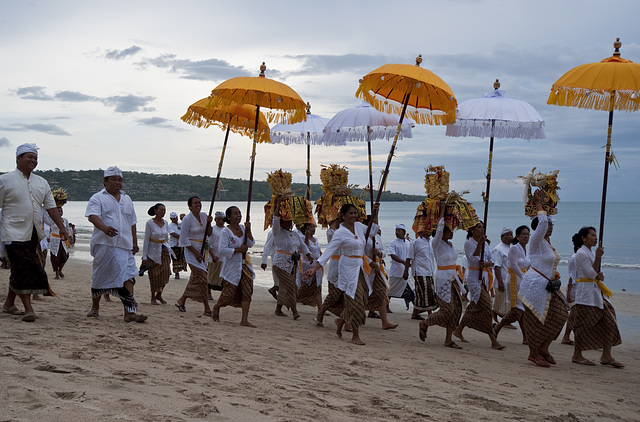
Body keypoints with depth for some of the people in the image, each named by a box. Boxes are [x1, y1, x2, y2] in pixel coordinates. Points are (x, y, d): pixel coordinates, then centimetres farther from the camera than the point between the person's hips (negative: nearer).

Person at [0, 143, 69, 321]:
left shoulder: (41, 183, 13)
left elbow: (51, 207, 12)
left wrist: (61, 227, 3)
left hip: (33, 234, 6)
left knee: (21, 270, 12)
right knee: (22, 270, -12)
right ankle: (28, 309, -10)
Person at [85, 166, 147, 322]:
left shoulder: (127, 199, 21)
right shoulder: (97, 198, 2)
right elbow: (93, 216, -16)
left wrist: (134, 242, 21)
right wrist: (104, 228, -35)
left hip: (125, 245, 4)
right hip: (104, 244, -4)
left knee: (128, 275, -9)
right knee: (99, 276, 4)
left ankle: (130, 312, -15)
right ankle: (95, 307, 24)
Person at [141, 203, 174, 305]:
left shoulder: (166, 223, 8)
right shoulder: (150, 223, -8)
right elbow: (146, 240, -9)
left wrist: (169, 251, 17)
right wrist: (144, 257, -11)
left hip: (164, 250, 5)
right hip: (153, 251, -5)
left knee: (166, 273, -6)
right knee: (154, 275, -1)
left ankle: (159, 294, 12)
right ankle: (153, 297, 13)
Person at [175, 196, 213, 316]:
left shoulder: (204, 216, 7)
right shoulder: (187, 219, -12)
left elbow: (208, 234, 12)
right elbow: (183, 240, -12)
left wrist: (209, 223, -6)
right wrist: (195, 252, -15)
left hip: (202, 250, 7)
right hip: (191, 251, -7)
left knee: (195, 279, 13)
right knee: (202, 278, -12)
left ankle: (181, 301, 29)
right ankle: (207, 309, -8)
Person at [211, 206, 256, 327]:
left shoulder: (243, 228, 8)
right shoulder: (226, 232, -11)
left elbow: (250, 244, 7)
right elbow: (222, 250, -18)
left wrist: (248, 230, -5)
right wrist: (238, 250, -20)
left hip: (244, 265, 6)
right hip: (232, 266, -5)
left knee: (247, 291, -6)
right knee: (229, 292, 3)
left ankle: (244, 320, -4)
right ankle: (216, 307, 37)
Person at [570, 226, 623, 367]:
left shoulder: (591, 253, 18)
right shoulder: (581, 254, -10)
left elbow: (597, 274, 19)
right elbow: (591, 274, -16)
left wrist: (600, 276, -4)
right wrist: (598, 257, -19)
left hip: (597, 292, 9)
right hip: (586, 294, -9)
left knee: (609, 322, 3)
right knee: (584, 326, -4)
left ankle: (606, 356, 7)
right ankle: (577, 356, 7)